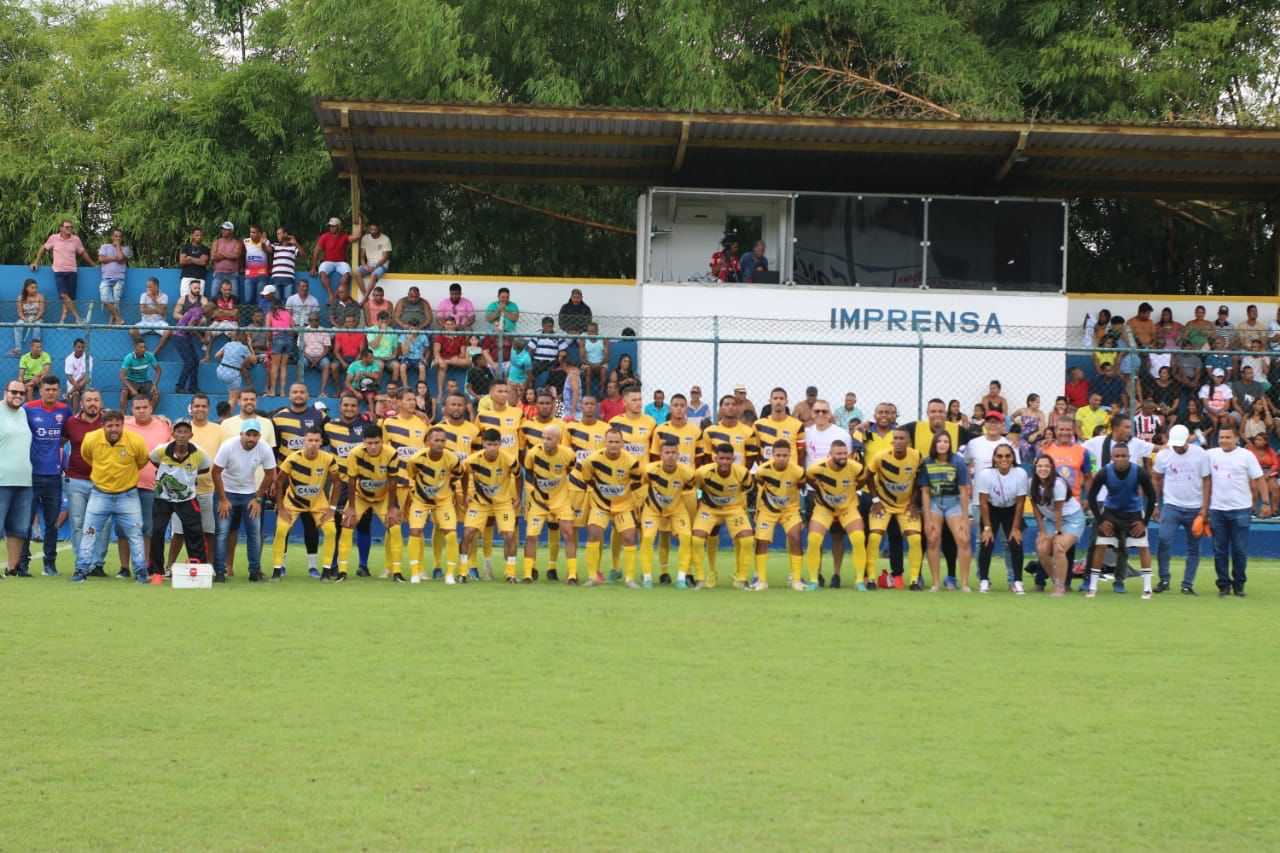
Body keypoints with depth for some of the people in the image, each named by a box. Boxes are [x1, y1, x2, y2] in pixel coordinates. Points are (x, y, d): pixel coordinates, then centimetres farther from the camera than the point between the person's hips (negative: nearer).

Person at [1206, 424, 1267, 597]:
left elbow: (1258, 480, -1)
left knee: (1240, 550, 0)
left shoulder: (1246, 456, -3)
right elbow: (1206, 479, 11)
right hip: (1217, 509, 3)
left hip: (1241, 509, -2)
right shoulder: (1211, 455, 4)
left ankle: (1239, 584, 11)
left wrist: (1265, 502, -6)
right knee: (1220, 550, 4)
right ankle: (1223, 585, 12)